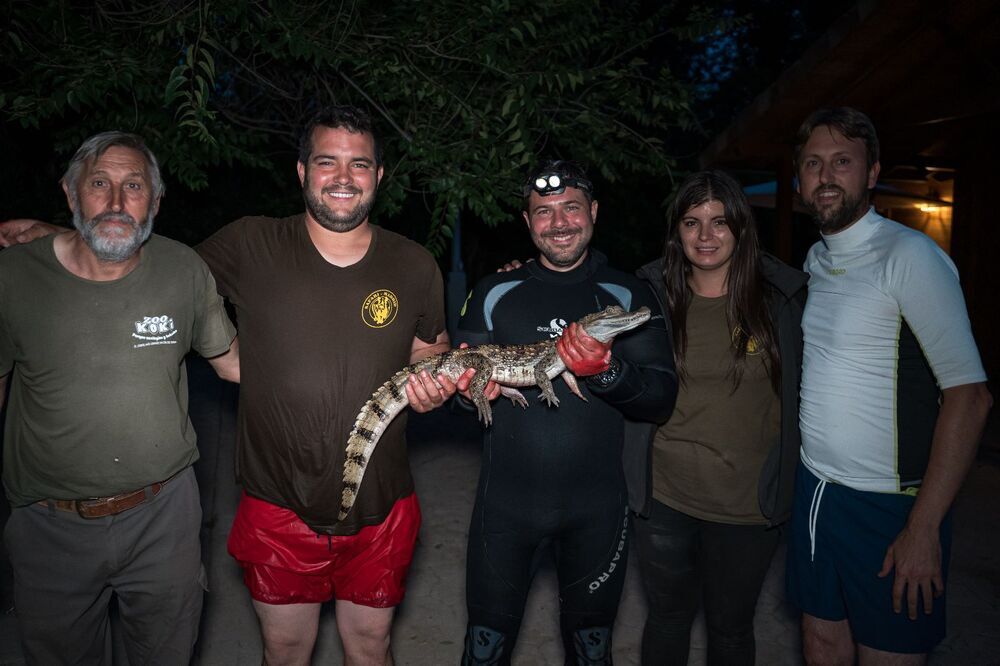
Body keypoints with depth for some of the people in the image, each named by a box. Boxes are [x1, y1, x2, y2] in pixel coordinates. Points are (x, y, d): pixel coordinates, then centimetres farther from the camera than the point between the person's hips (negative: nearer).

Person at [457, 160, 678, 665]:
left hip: (597, 506, 0)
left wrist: (607, 372, -23)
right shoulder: (494, 292, 2)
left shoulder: (629, 296, 0)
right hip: (507, 499, 0)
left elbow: (662, 401, -4)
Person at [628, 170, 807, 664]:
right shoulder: (653, 294, -3)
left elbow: (806, 387, 4)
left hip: (748, 506, 0)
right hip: (665, 498, 1)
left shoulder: (782, 297, -5)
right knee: (667, 620, 18)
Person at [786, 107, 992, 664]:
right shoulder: (817, 259, 9)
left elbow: (969, 396, -16)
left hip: (888, 507, -6)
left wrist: (924, 528, -18)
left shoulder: (910, 256, -13)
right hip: (814, 491, 6)